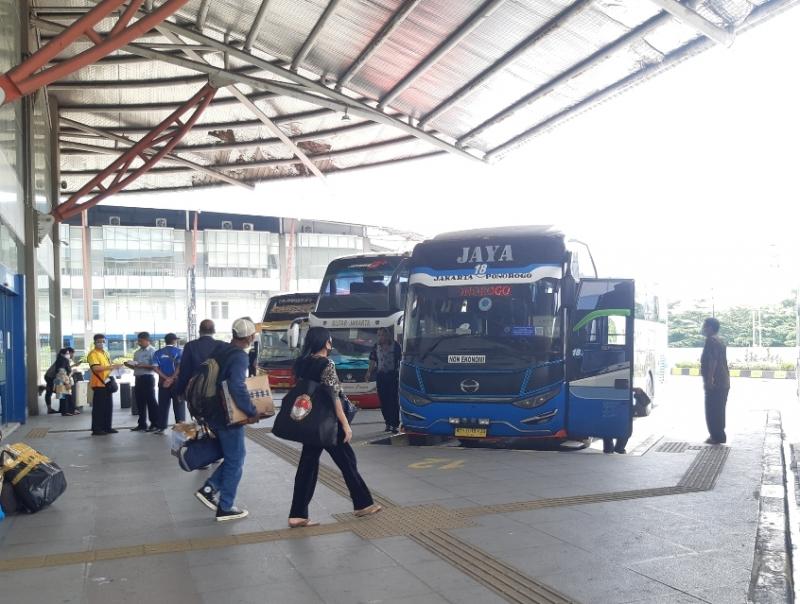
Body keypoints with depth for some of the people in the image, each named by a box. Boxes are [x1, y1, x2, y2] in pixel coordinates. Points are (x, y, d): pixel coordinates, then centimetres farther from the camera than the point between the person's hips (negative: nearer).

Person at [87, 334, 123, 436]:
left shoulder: (105, 353, 17)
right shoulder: (92, 354, -11)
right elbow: (95, 368, -23)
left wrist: (114, 367, 5)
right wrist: (110, 367, -28)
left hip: (107, 384, 8)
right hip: (98, 384, -8)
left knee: (108, 406, 10)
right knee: (98, 407, -5)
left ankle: (107, 427, 17)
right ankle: (96, 429, -1)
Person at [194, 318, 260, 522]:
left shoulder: (220, 349, 5)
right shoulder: (239, 356, -21)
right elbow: (237, 387, -35)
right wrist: (252, 411, -25)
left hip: (214, 413, 8)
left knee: (232, 457, 22)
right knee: (235, 461, 6)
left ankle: (209, 488, 14)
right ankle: (225, 508, 12)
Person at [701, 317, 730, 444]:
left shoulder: (711, 340, -14)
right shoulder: (720, 340, 17)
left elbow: (713, 360, -23)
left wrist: (709, 379, -25)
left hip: (715, 382, -10)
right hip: (723, 382, 10)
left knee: (712, 411, -4)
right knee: (719, 410, 16)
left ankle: (716, 437, -1)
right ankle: (719, 436, 22)